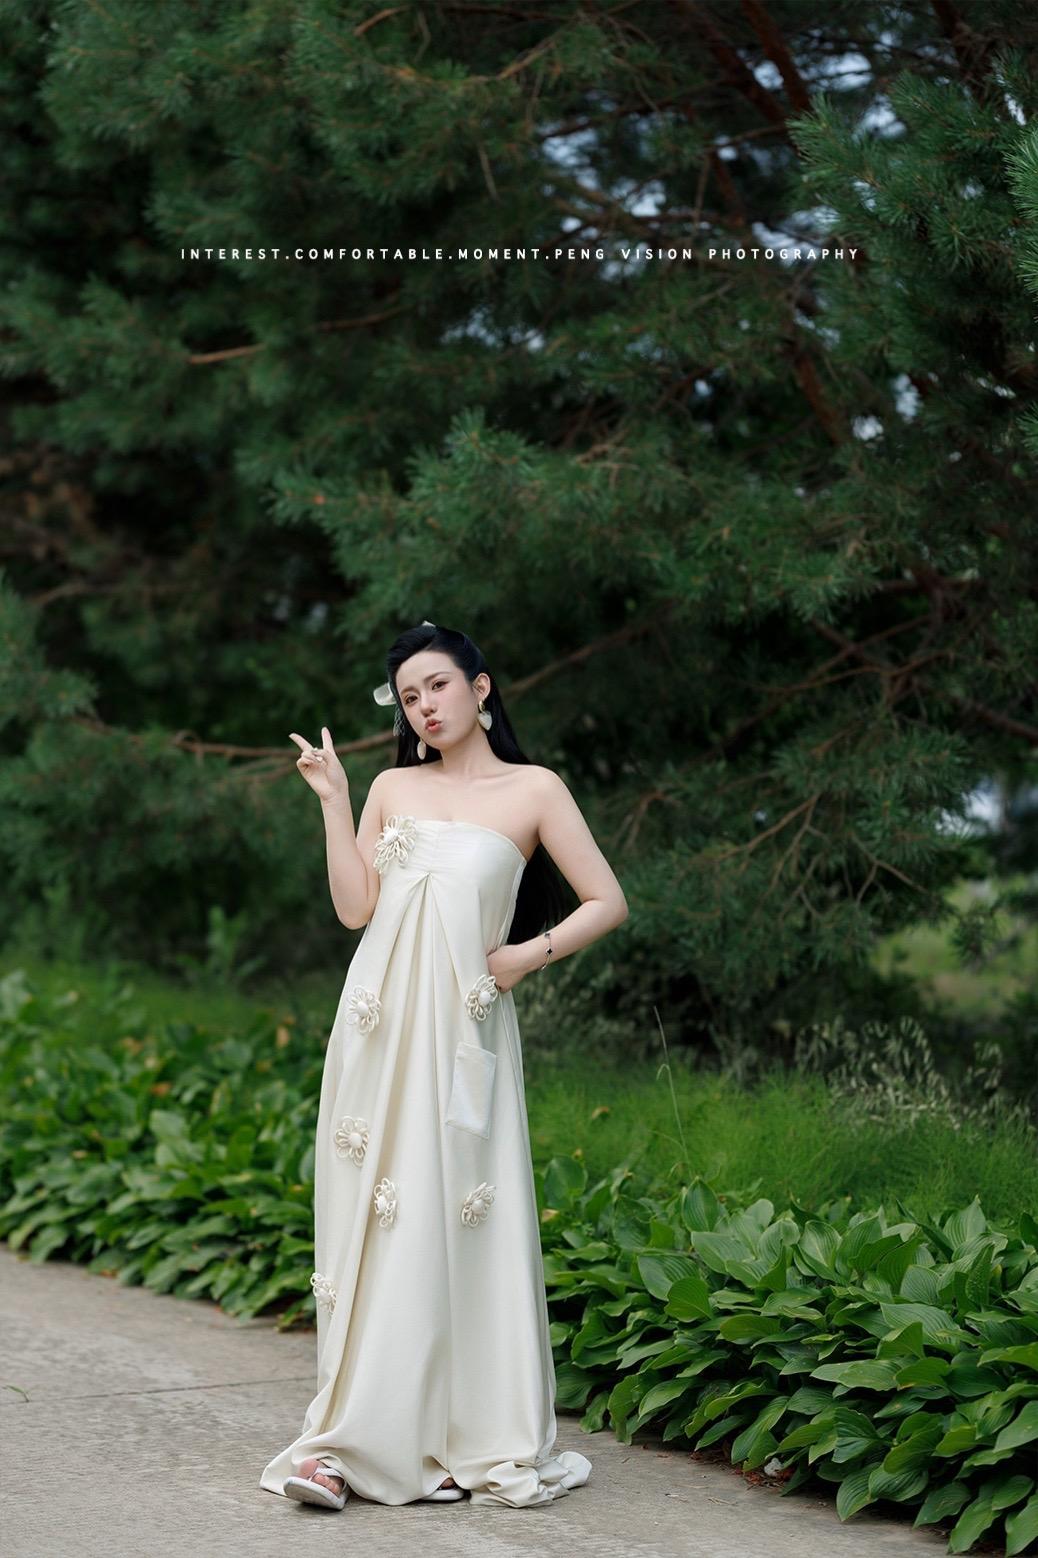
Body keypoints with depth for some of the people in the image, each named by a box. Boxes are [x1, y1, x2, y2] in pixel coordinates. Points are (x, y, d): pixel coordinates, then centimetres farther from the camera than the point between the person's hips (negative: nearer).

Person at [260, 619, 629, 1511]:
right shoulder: (393, 789, 14)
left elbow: (608, 903, 5)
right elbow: (354, 907, 6)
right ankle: (355, 1439, 1)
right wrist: (333, 802, 4)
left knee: (458, 1221, -6)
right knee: (375, 1219, 0)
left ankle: (488, 1442, 1)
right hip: (381, 1024, 3)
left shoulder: (532, 791, 5)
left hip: (464, 1031, -3)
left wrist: (530, 954, -6)